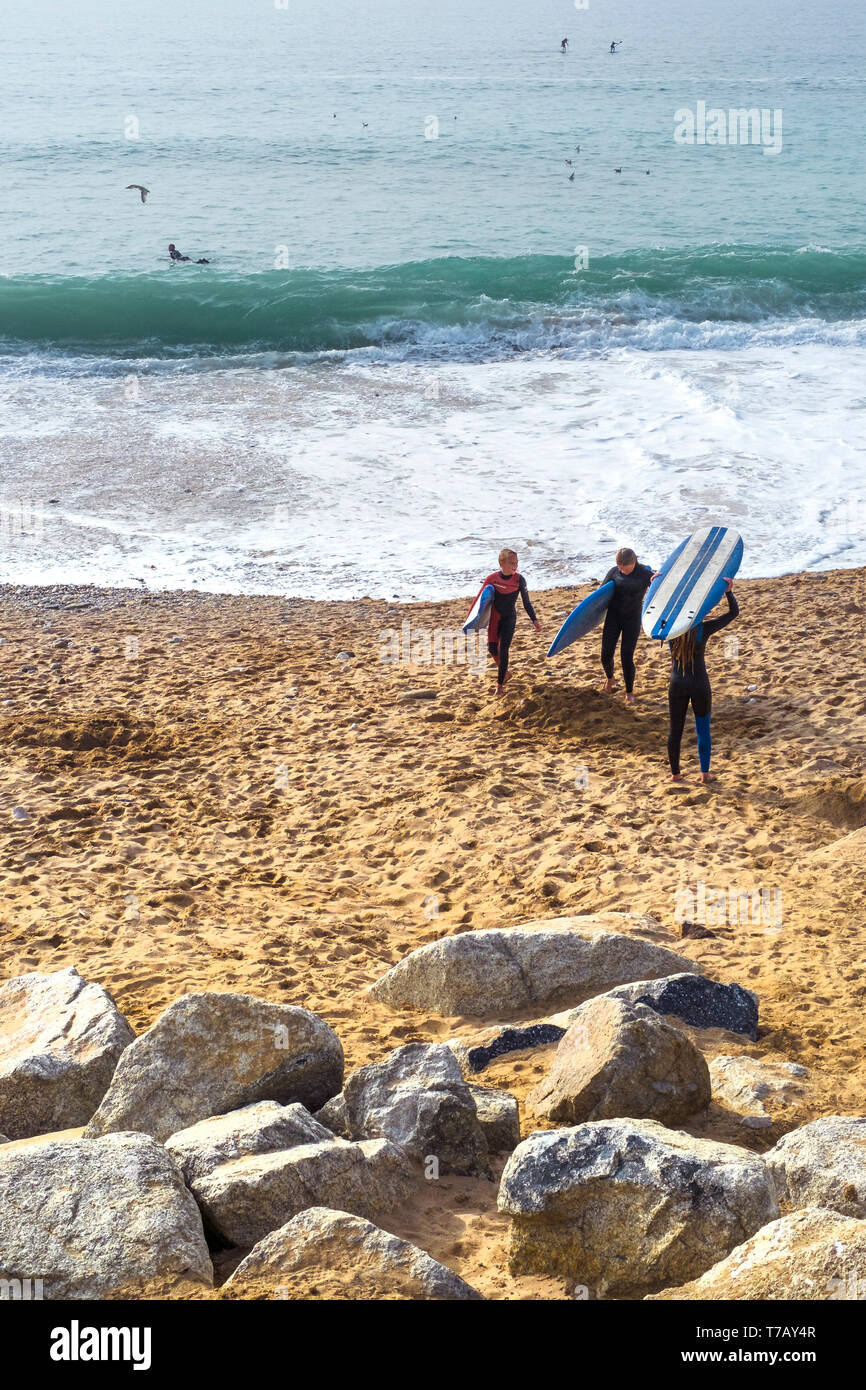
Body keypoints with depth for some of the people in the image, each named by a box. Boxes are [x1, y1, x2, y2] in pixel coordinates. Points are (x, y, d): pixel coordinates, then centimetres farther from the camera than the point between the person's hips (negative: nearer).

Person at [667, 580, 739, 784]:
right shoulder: (703, 629, -15)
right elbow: (733, 612, -9)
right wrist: (728, 591, -20)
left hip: (677, 685, 2)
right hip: (700, 685, -2)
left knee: (675, 730, 12)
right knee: (703, 729, 14)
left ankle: (675, 774, 20)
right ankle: (705, 773, 17)